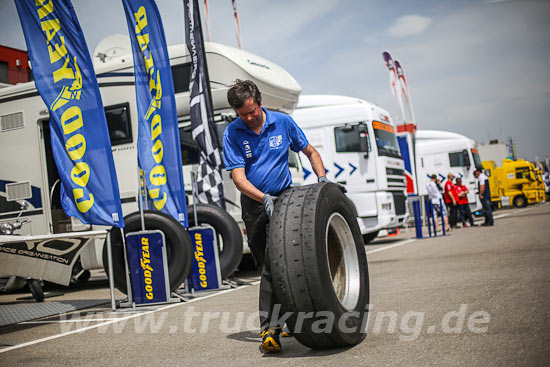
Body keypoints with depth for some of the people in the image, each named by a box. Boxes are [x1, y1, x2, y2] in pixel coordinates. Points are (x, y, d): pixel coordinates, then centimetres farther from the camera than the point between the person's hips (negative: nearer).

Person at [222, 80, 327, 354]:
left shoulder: (283, 122, 0)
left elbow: (310, 152, 13)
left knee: (274, 263, -16)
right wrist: (264, 198, -27)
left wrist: (323, 179, -4)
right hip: (254, 204, 1)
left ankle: (270, 329, -14)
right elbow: (238, 177, -12)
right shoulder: (232, 133, -4)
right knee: (270, 266, 6)